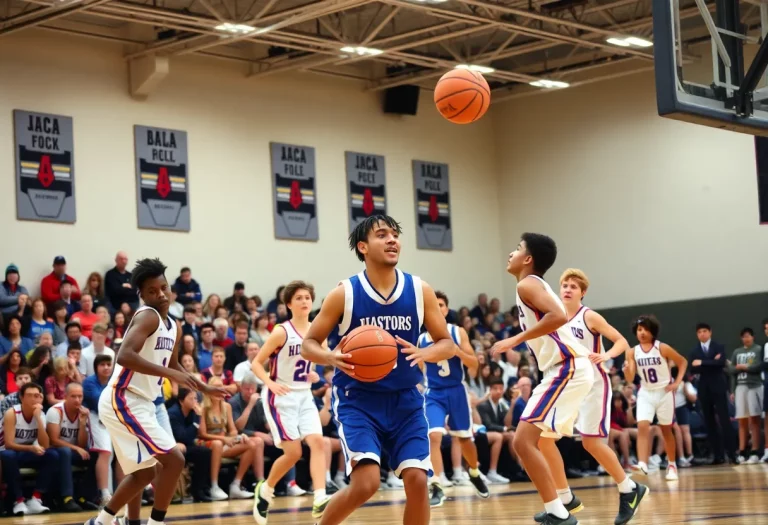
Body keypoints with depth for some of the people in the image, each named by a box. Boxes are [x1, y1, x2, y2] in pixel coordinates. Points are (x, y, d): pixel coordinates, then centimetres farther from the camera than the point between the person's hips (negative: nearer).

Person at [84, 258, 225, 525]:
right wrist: (170, 373, -31)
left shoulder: (173, 326, 14)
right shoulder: (148, 316, -15)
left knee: (144, 472, 19)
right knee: (174, 460, -13)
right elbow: (125, 355, -30)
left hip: (139, 403, 10)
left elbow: (171, 365, 31)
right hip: (123, 401, -10)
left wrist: (205, 388, 27)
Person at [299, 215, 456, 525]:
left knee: (417, 480, -9)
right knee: (365, 483, -19)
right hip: (358, 399, -3)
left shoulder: (420, 291, -1)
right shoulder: (344, 294, -9)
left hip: (405, 399, 3)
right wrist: (332, 358, -24)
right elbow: (308, 344, -1)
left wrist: (424, 354, -19)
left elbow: (448, 345, 4)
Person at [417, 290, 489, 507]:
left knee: (465, 438, 13)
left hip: (456, 391, 0)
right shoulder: (421, 339, 4)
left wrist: (455, 350, -20)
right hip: (434, 393, 0)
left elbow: (474, 364, -6)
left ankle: (475, 474, 41)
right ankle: (436, 487, -19)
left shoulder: (458, 332, -1)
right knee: (434, 436, -20)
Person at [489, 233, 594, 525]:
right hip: (568, 368, 11)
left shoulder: (527, 283, -8)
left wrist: (515, 340, -20)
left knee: (523, 440, -15)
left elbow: (559, 316, -25)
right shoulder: (535, 286, 22)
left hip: (567, 368, -11)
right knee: (538, 439, 23)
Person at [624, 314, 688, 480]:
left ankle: (672, 465, 26)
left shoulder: (662, 348, -12)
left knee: (666, 430, 9)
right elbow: (630, 379, -8)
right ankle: (642, 464, -29)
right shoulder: (633, 352, -5)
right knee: (642, 427, -18)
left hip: (664, 392, -2)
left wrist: (677, 382, -10)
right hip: (645, 393, 2)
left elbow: (683, 362, -1)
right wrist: (627, 368, -30)